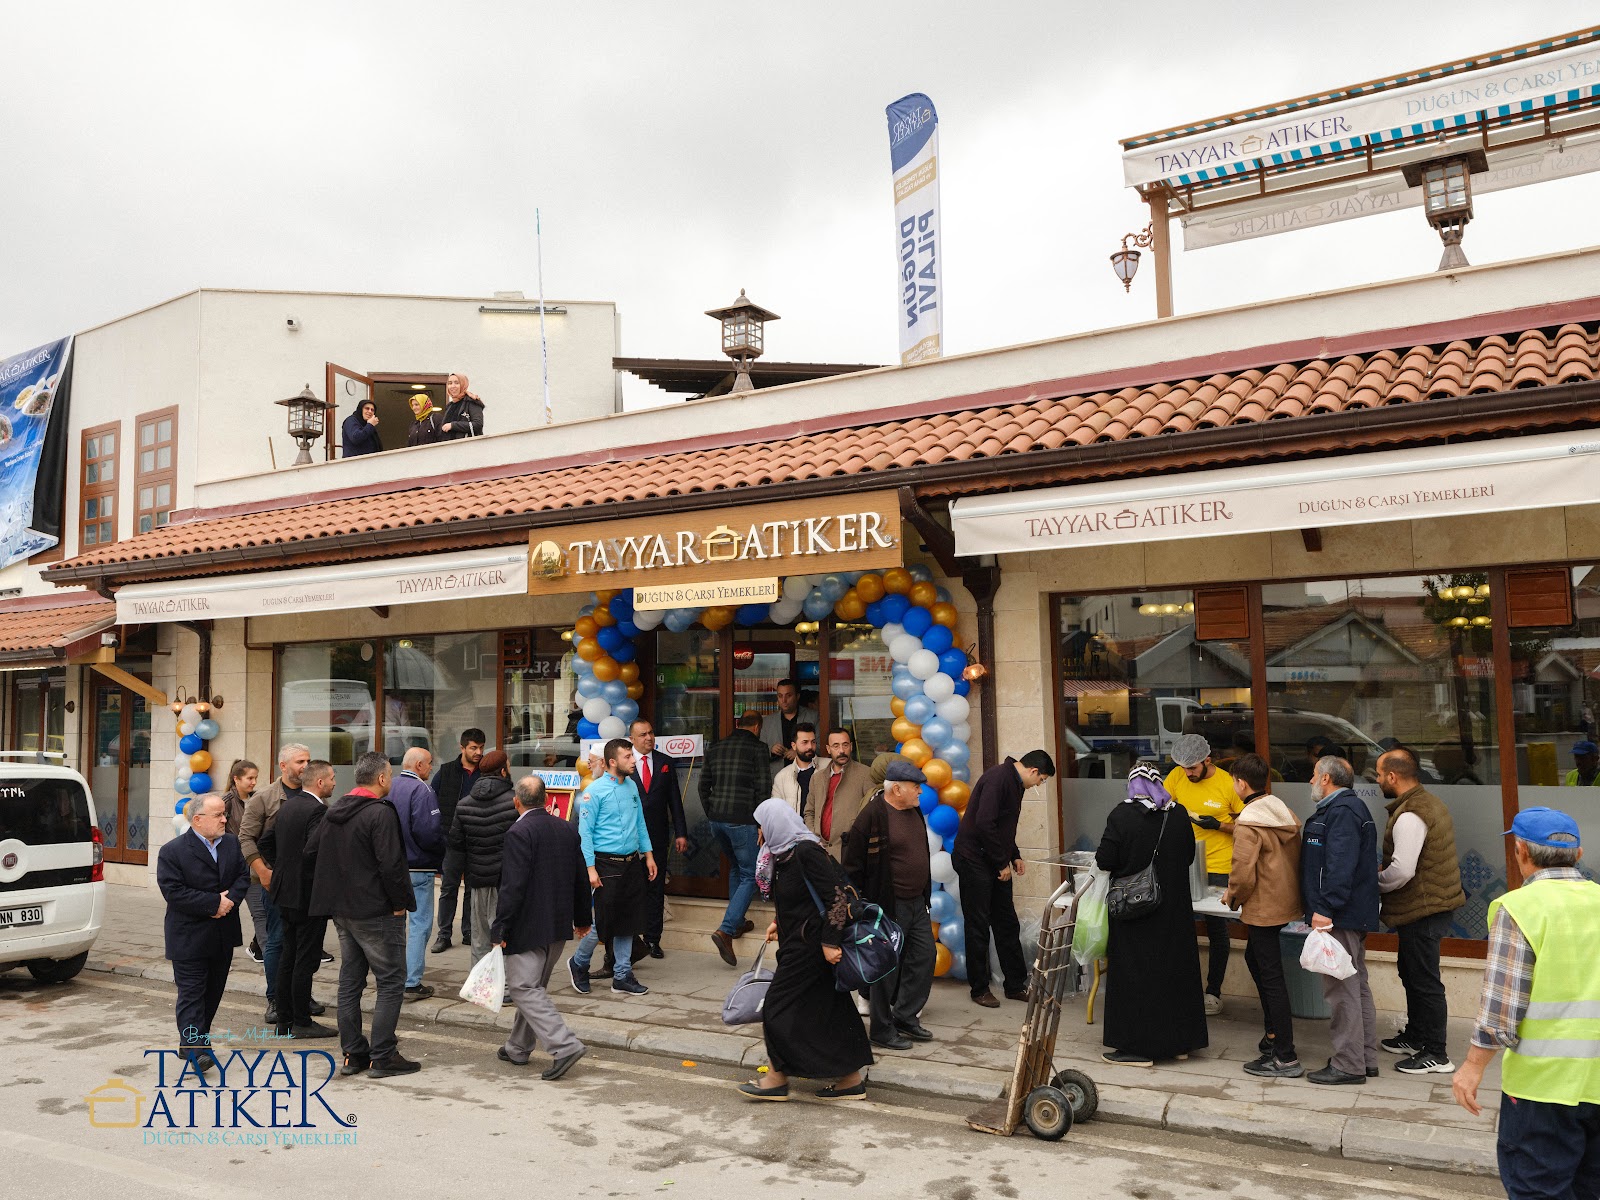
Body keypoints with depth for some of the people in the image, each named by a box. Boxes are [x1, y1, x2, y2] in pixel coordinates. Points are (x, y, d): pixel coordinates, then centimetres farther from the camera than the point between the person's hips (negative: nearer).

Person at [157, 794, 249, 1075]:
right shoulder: (173, 851, -11)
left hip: (223, 935, 6)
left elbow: (243, 876, 8)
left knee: (213, 991, 13)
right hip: (189, 938, -6)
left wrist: (231, 899, -12)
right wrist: (214, 903, -21)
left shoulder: (231, 844, 7)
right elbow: (174, 892, -18)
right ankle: (195, 1049, -6)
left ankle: (192, 1040, 27)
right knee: (191, 993, -5)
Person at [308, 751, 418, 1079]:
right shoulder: (381, 813, -18)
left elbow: (311, 852, 17)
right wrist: (402, 902, -12)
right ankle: (383, 1057, 1)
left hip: (342, 911, 9)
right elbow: (391, 865, -23)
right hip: (377, 913, -8)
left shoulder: (334, 812, 9)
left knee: (350, 982, 14)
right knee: (390, 982, 0)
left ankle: (353, 1054, 20)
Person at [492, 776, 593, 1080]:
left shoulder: (519, 833, -16)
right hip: (559, 926, 8)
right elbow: (581, 878, 14)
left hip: (528, 927, -8)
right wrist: (583, 918, 25)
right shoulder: (567, 829, 7)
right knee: (534, 986, 19)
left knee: (524, 989, -4)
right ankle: (517, 1048, 30)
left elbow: (513, 886, -21)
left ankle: (565, 1046, -14)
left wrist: (500, 929, -15)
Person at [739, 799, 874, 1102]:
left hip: (809, 946, -9)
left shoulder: (806, 852, -21)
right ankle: (851, 1080, 20)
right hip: (799, 942, 9)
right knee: (830, 1009, 13)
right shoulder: (785, 852, 7)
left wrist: (831, 941, -22)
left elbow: (837, 896, -23)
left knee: (779, 1006, 1)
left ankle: (776, 1079, 14)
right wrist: (779, 923, 19)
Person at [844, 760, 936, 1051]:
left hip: (916, 902, 8)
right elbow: (853, 864, -15)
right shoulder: (872, 816, -19)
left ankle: (905, 1016, 27)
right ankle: (881, 1030, 16)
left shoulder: (913, 811, 7)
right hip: (889, 906, -8)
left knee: (924, 957, 12)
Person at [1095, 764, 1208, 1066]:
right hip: (1174, 911, 4)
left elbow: (1105, 861, -16)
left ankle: (1138, 1046, 8)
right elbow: (1189, 856, 9)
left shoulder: (1122, 815, -15)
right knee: (1173, 967, 15)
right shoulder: (1179, 815, -3)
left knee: (1135, 973, 4)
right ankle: (1179, 1041, 25)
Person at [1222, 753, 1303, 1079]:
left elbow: (1243, 875, -23)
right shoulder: (1284, 812, 4)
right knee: (1255, 959, 25)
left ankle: (1286, 1058, 5)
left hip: (1263, 909, -9)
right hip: (1288, 901, 9)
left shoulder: (1247, 823, -21)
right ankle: (1274, 1032, 32)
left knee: (1271, 978, -1)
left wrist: (1232, 897, -4)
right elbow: (1294, 858, 11)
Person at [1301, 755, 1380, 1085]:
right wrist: (1322, 907, 25)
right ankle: (1366, 1058, 25)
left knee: (1342, 988, -6)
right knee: (1356, 985, 17)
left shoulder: (1342, 811, -17)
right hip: (1354, 915, 11)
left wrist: (1325, 908, -27)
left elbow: (1340, 865, -26)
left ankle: (1348, 1065, -2)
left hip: (1340, 917, -11)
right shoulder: (1348, 808, 18)